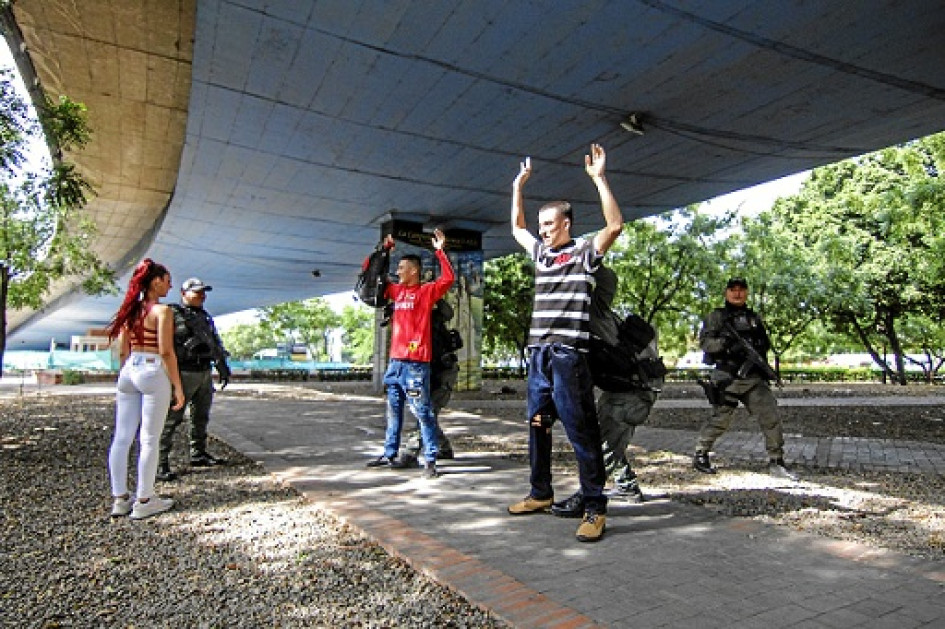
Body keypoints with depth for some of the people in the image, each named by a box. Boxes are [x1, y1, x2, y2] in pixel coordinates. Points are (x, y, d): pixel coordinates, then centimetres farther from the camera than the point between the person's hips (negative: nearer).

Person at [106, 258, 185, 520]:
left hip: (128, 372, 7)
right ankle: (144, 501, 8)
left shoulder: (131, 310, 11)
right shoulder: (162, 310, -10)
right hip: (153, 372, -7)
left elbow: (122, 351, 13)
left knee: (121, 438, 10)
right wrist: (177, 386, -10)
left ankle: (120, 498, 19)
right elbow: (166, 351, -14)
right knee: (149, 440, 1)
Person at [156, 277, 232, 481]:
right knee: (171, 419, -6)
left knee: (201, 417, 16)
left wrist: (223, 367, 22)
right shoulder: (172, 314, -7)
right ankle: (161, 463, -3)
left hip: (205, 373, 8)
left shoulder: (206, 317, 18)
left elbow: (216, 344, 25)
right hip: (183, 373, -8)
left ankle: (199, 454, 28)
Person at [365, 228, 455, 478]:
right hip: (395, 361, 8)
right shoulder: (397, 291, 14)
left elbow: (447, 279, -19)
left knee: (423, 412, -5)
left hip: (416, 362, -8)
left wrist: (440, 251, -19)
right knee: (393, 410, 16)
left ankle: (430, 460, 0)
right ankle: (390, 454, 28)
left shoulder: (427, 291, -3)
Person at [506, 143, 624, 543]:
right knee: (536, 425, 14)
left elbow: (615, 225, -14)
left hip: (568, 355, -7)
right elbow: (517, 227, 31)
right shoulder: (541, 252, 18)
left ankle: (595, 508, 1)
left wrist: (598, 178, -14)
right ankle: (540, 493, 28)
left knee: (580, 430, -6)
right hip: (538, 353, 7)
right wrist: (518, 187, 25)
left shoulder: (584, 251, 0)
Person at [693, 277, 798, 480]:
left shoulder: (754, 317, 20)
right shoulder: (716, 316, 4)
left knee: (771, 416, -4)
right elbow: (704, 341, -6)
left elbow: (766, 343, 24)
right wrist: (726, 344, -23)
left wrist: (759, 346, 2)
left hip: (754, 379, 5)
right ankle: (700, 454, 18)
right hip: (727, 378, -4)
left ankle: (776, 462, 7)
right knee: (720, 420, 0)